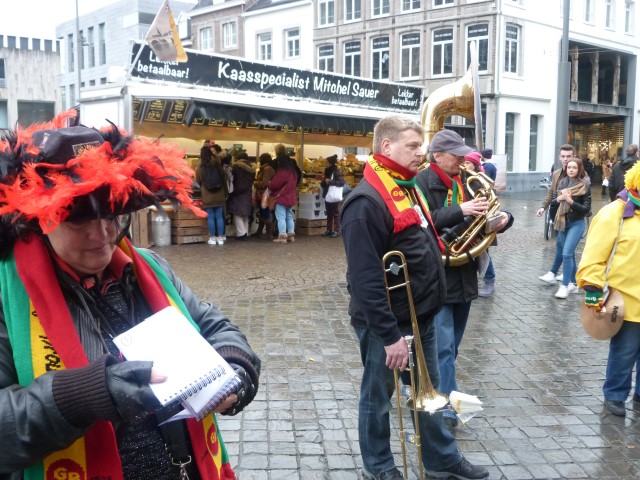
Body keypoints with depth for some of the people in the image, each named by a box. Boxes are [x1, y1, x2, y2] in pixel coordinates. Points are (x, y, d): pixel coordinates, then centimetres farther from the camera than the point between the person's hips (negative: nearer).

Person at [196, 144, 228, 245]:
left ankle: (212, 238, 5)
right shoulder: (217, 164, 0)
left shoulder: (200, 167, -3)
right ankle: (220, 238, 7)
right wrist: (225, 193, 12)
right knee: (219, 217, 6)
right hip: (219, 195, 1)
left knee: (210, 217, 3)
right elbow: (223, 179, 4)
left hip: (207, 196, -1)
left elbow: (198, 182, 5)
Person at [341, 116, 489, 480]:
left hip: (421, 316, 9)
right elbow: (365, 278, -26)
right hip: (386, 323, -9)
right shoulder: (366, 202, -22)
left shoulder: (409, 188, 9)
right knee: (378, 397, 11)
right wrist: (389, 334, -25)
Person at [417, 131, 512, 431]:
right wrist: (460, 211, -29)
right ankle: (446, 408, 0)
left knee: (451, 345, 16)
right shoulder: (422, 182, -11)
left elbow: (480, 218, 15)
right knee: (443, 347, -6)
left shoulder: (465, 182, 12)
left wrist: (502, 218, -7)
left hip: (464, 275, 8)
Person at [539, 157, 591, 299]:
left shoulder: (585, 185, -10)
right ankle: (573, 284, 23)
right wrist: (558, 199, -13)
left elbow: (586, 209, -13)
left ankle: (565, 285, -7)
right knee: (569, 254, 13)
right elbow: (553, 203, 8)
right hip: (563, 222, 5)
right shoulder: (562, 183, 4)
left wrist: (571, 201, -24)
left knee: (566, 253, -14)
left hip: (577, 223, -5)